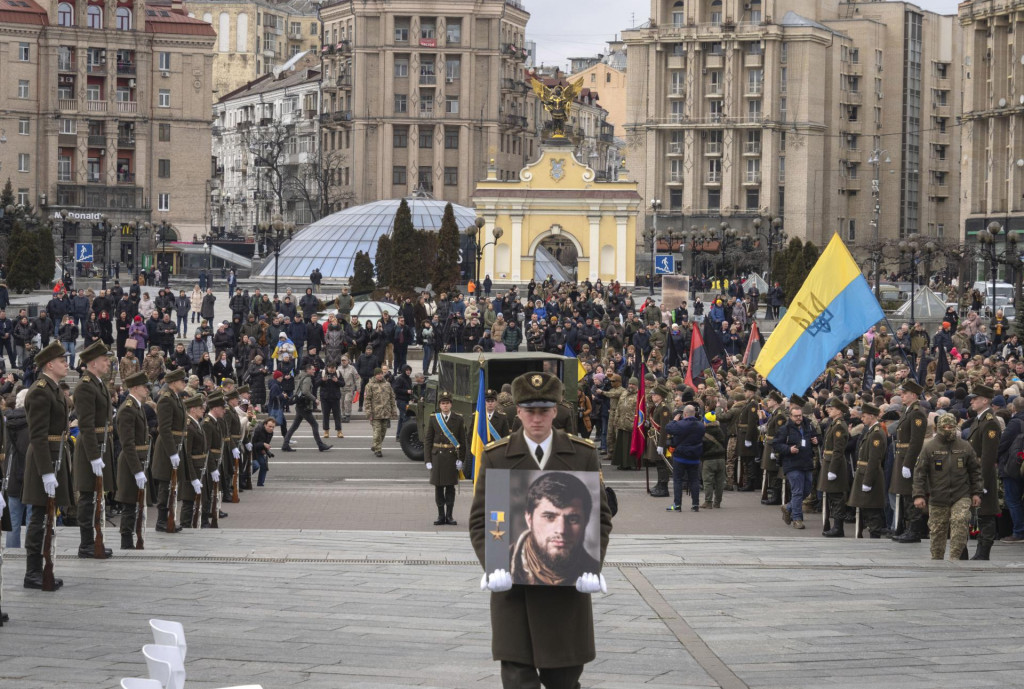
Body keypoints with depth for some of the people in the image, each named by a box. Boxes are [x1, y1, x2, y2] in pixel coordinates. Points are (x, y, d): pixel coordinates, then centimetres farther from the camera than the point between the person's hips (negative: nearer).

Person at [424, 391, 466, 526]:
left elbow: (462, 441, 3)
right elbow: (427, 440, 3)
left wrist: (461, 459, -3)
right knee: (438, 487, 3)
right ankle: (441, 516, 10)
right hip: (437, 457, 0)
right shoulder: (433, 419, 3)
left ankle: (449, 516, 9)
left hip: (452, 457, 0)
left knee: (450, 487, 2)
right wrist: (428, 460, -3)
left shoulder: (458, 419, 3)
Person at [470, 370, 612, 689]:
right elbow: (480, 520, 2)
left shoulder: (583, 454, 3)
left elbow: (600, 516, 4)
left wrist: (593, 566, -10)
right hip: (513, 582, -1)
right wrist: (492, 565, -14)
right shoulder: (496, 457, 2)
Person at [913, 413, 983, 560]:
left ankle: (955, 557, -14)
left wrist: (976, 493, 7)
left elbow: (975, 471, 13)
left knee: (960, 523, -19)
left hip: (961, 497, 0)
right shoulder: (929, 447, 1)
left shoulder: (965, 447, 6)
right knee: (937, 531, 6)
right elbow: (920, 472, 0)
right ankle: (936, 560, 21)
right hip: (938, 498, 0)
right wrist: (919, 495, -8)